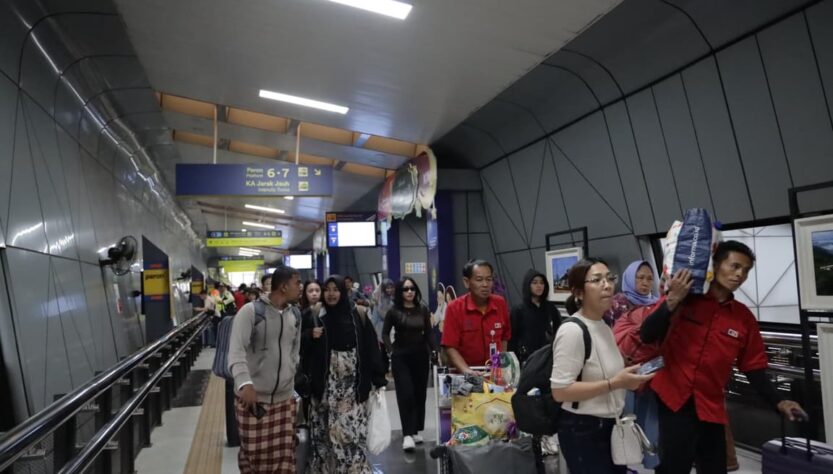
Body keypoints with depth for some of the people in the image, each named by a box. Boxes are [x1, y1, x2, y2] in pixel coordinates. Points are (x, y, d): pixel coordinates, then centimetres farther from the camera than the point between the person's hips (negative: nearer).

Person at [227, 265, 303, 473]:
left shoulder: (295, 314, 7)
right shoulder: (250, 311, -11)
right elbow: (236, 351, -19)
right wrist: (245, 383, -32)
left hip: (284, 398, 4)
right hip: (253, 397, -4)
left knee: (283, 456, 8)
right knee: (253, 454, 6)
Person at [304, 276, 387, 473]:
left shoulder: (359, 315, -1)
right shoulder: (315, 317, 1)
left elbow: (371, 347, -1)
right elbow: (306, 351, 3)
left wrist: (379, 379, -3)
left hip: (353, 384, -1)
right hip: (326, 385, 1)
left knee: (353, 430, -1)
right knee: (327, 431, 5)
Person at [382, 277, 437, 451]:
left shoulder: (423, 310, 2)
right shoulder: (394, 311, -3)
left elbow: (428, 333, 5)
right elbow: (385, 333, 4)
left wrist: (435, 350, -4)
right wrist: (391, 351, -6)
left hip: (421, 356, 3)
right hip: (401, 357, -3)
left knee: (419, 394, 8)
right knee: (405, 395, -9)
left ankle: (416, 430, 21)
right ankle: (407, 435, -8)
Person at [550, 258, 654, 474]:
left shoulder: (605, 327, 8)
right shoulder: (572, 330, -21)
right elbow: (560, 391, -26)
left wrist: (628, 378, 7)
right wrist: (614, 383, -26)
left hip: (609, 425, 9)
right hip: (583, 430, -8)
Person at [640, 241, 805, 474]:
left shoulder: (744, 317, 5)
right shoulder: (684, 298, -6)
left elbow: (754, 368, 11)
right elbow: (647, 336, -12)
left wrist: (778, 402, -2)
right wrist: (672, 300, -22)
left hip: (711, 407, 4)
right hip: (673, 399, -4)